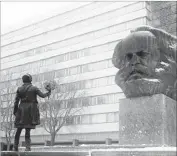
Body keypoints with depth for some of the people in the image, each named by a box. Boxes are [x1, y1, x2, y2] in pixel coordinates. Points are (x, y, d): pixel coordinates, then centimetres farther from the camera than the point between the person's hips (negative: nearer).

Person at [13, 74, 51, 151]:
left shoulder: (19, 89, 4)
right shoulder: (34, 88, -2)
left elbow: (16, 101, 1)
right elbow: (42, 95, -3)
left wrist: (15, 112, 8)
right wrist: (48, 93, 18)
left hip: (22, 110, 2)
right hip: (31, 110, -1)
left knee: (19, 129, 11)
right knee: (28, 129, 2)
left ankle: (15, 147, 10)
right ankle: (28, 147, -8)